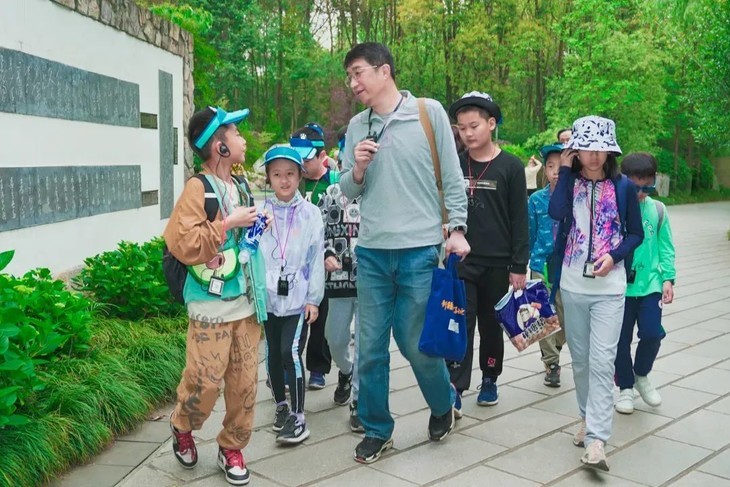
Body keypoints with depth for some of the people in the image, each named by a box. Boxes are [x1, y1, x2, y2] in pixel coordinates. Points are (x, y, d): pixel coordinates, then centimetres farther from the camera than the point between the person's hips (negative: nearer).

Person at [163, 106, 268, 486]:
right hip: (211, 306, -7)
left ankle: (232, 447, 25)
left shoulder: (240, 187, 12)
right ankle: (182, 427, 27)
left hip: (246, 301, 7)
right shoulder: (198, 189, -12)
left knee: (244, 382, 9)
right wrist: (228, 224, -19)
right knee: (205, 380, -3)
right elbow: (181, 244, -23)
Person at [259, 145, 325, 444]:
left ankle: (298, 418, 0)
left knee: (291, 352, -11)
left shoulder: (310, 213, -2)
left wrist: (314, 298, -3)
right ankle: (281, 405, 32)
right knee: (274, 353, 13)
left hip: (298, 299, -2)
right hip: (268, 296, 3)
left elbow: (316, 258, -1)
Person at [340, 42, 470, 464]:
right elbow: (348, 191, 13)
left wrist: (457, 229, -4)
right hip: (372, 253, 4)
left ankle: (444, 405, 33)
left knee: (417, 343, 5)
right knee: (371, 348, 7)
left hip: (420, 250, -3)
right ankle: (377, 429, 24)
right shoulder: (357, 127, 10)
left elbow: (452, 177, 1)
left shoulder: (428, 112, -1)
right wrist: (358, 169, -7)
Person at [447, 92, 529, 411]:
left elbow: (519, 220, -4)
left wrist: (519, 266, -6)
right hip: (461, 262, 1)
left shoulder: (511, 166, -4)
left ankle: (489, 381, 29)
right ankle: (455, 390, -2)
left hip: (497, 264, -1)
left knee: (491, 325, 12)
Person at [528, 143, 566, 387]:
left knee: (565, 318, 8)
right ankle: (551, 363, 15)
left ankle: (555, 349, 36)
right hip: (542, 264, 1)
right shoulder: (536, 199, 1)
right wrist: (522, 264, 12)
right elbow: (530, 235, 9)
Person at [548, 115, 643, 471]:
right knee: (580, 359, 13)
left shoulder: (623, 186, 0)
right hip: (572, 286, 2)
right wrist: (565, 170, -12)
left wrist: (615, 256, -12)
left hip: (609, 288, -2)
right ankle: (588, 418, 31)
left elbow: (635, 233, 6)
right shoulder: (569, 180, 2)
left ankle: (596, 440, -10)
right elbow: (556, 212, -18)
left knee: (602, 362, -10)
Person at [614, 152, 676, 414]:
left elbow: (666, 248, 7)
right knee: (621, 339, 7)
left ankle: (641, 375, 23)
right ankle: (625, 387, 27)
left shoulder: (657, 210, 2)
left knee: (652, 333, -7)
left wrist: (668, 279, -2)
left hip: (650, 283, 2)